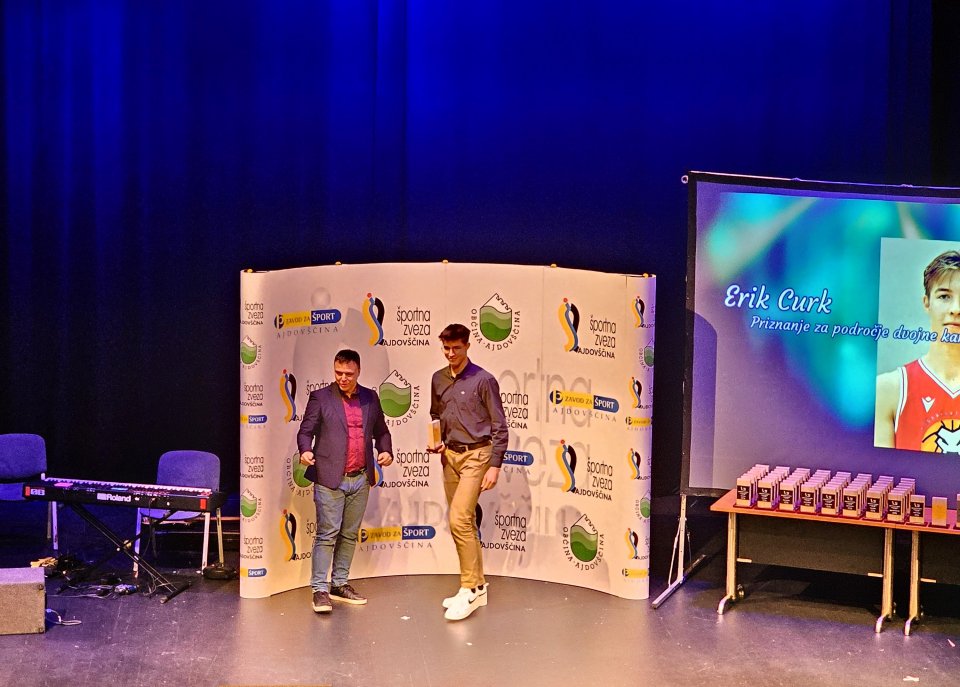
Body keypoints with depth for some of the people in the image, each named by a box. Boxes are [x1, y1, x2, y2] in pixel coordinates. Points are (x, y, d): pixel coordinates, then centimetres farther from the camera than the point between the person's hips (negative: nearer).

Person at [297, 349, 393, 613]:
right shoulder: (320, 397, 0)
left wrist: (386, 451, -2)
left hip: (360, 479, 5)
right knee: (327, 534, -6)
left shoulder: (370, 398, 12)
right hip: (330, 479, -5)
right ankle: (320, 589, -3)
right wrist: (305, 451, -21)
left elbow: (381, 431, 17)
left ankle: (340, 584, 22)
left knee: (349, 535, 12)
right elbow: (306, 431, -1)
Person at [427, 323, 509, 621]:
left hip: (475, 455, -7)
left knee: (459, 519, -17)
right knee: (463, 523, 10)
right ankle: (477, 587, 20)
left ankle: (469, 590, -11)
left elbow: (499, 427, -8)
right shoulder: (438, 379, 9)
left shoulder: (483, 380, -9)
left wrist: (495, 466, -13)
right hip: (450, 455, 7)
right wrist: (437, 441, 4)